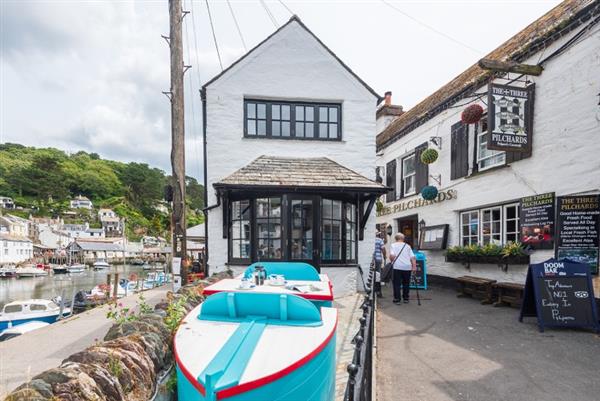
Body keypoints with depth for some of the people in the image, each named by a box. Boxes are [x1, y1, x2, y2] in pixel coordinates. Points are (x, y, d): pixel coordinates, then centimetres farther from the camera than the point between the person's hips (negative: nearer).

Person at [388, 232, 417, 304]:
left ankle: (397, 299, 3)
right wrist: (414, 267, 4)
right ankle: (406, 298, 21)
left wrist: (392, 262, 7)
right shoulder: (407, 246, 15)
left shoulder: (393, 245, 6)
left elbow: (392, 255, -10)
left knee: (397, 283, 3)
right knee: (406, 283, 15)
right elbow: (412, 257, 6)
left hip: (397, 267, -3)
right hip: (407, 267, 3)